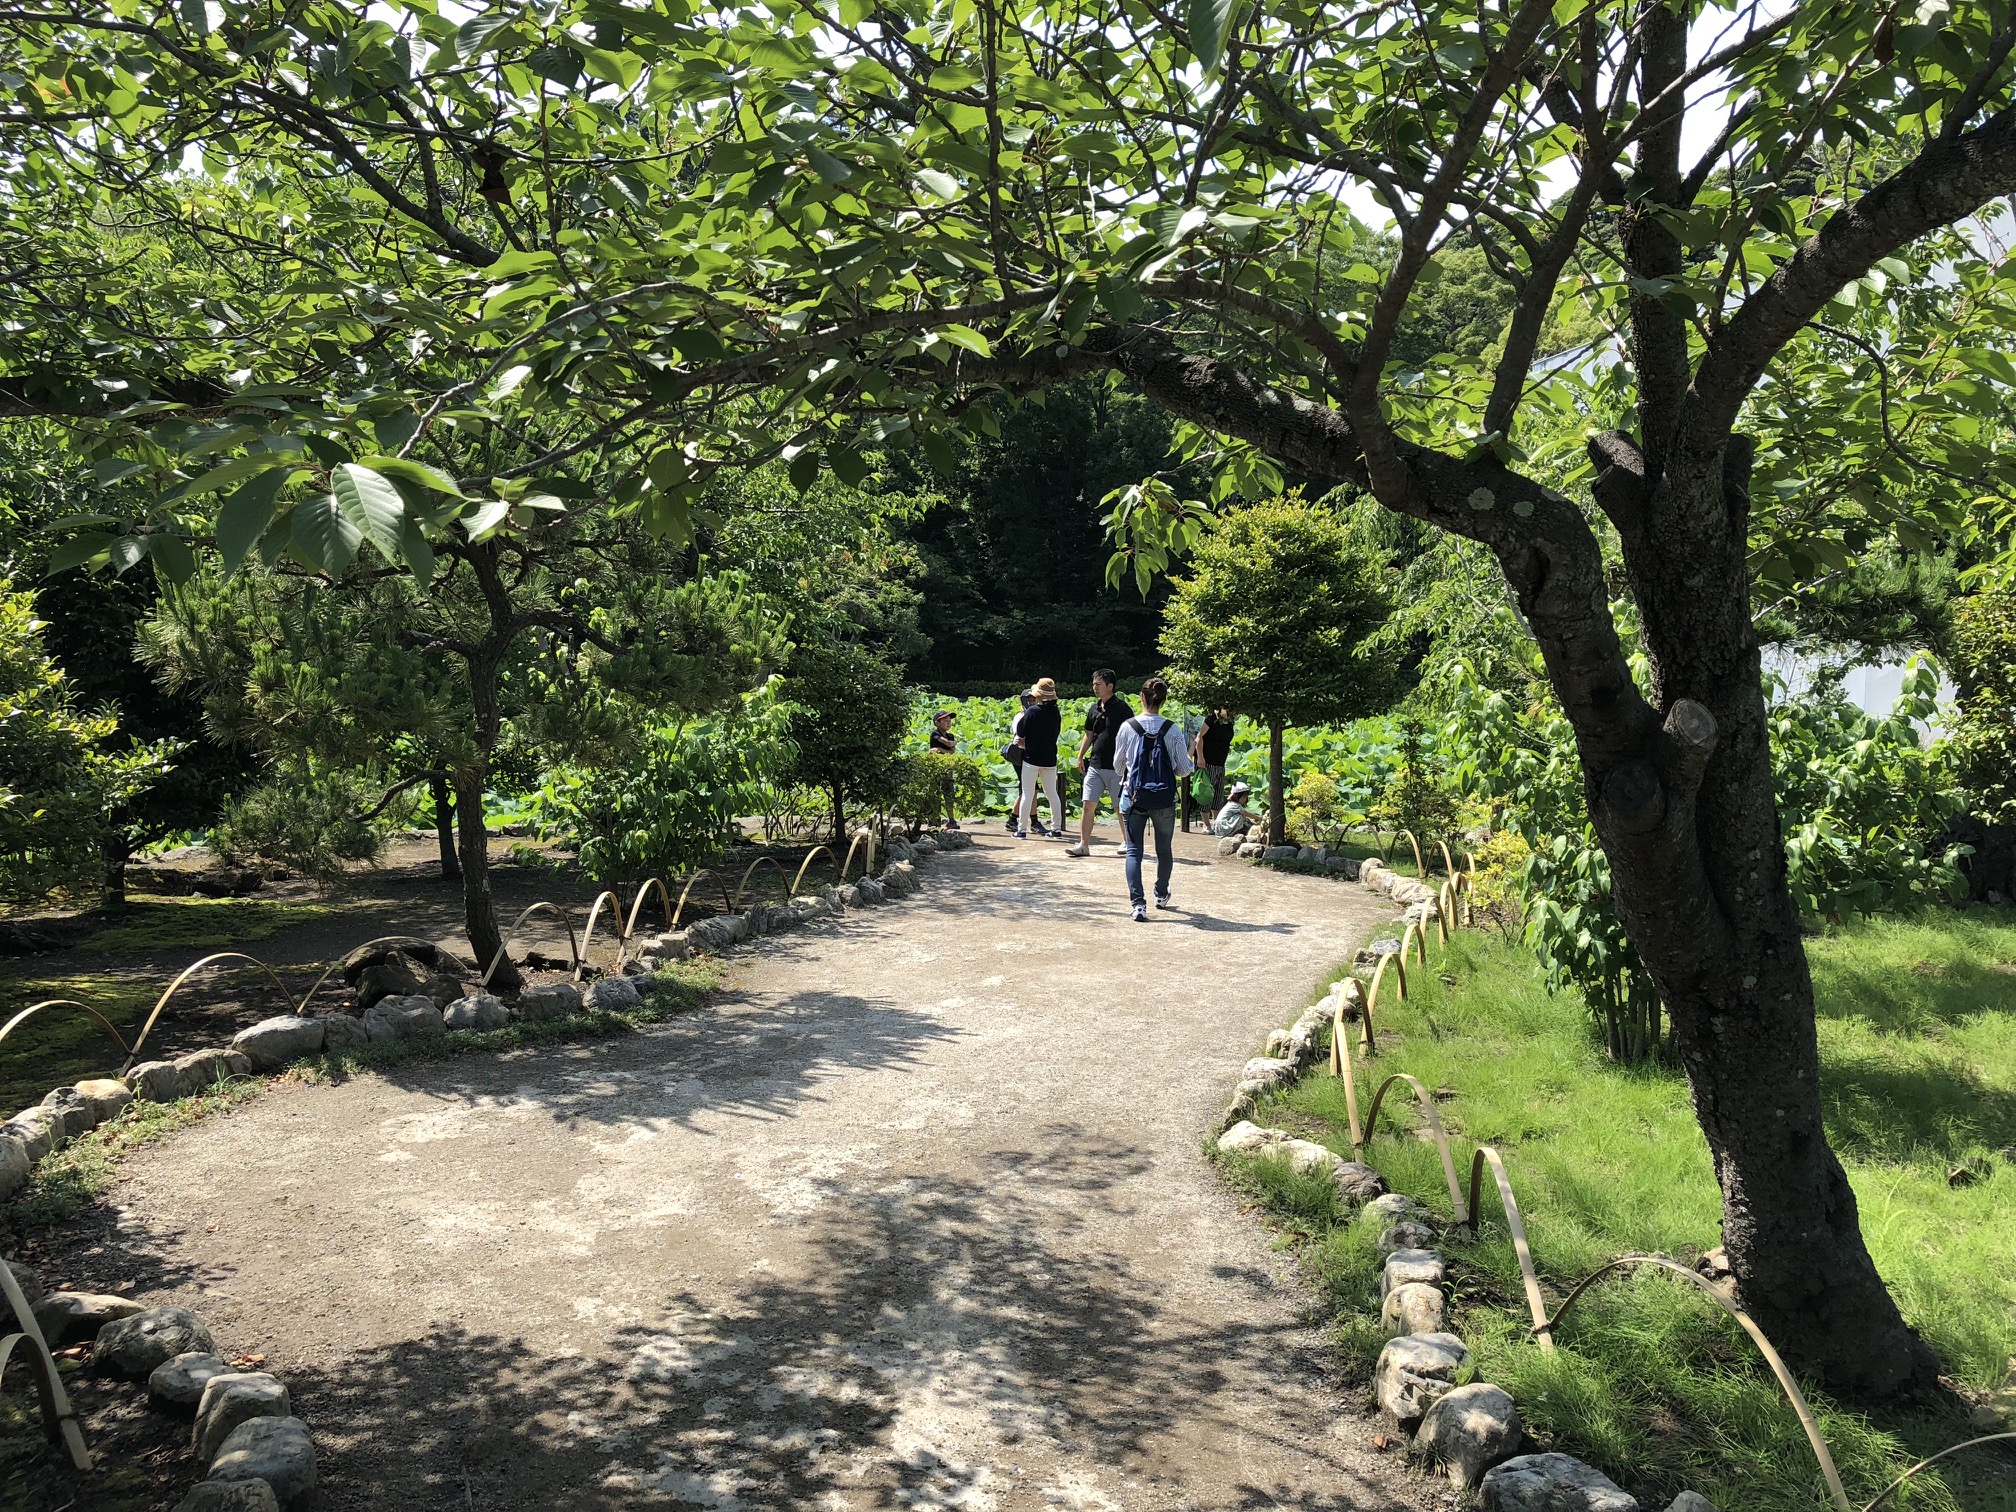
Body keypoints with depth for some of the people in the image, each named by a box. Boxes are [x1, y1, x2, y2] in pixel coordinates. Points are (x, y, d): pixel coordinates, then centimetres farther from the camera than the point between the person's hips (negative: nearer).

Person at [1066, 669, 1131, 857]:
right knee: (1088, 804, -1)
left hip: (1116, 766, -6)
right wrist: (1080, 756, 10)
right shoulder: (1094, 708, 12)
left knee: (1121, 807, 4)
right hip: (1095, 765, 6)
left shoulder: (1122, 708, -7)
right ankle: (1084, 845, 3)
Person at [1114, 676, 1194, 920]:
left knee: (1134, 851, 3)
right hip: (1164, 800, 1)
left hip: (1133, 797, -1)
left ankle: (1138, 904, -11)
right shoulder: (1172, 731, -8)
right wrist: (1190, 755, 18)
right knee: (1164, 850, 20)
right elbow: (1184, 770, -2)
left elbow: (1118, 764, 5)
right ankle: (1161, 895, 39)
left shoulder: (1127, 727, -7)